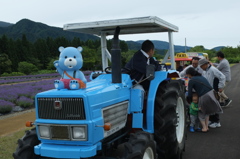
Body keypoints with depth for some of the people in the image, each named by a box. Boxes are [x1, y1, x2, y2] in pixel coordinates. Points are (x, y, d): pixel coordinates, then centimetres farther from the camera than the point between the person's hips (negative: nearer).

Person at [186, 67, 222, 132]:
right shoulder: (201, 77, 18)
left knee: (201, 113, 18)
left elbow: (189, 94, 0)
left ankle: (204, 128, 14)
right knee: (206, 111, 27)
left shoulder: (191, 81, -4)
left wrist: (188, 100, 19)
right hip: (211, 93, 7)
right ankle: (206, 126, 27)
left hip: (204, 97, -6)